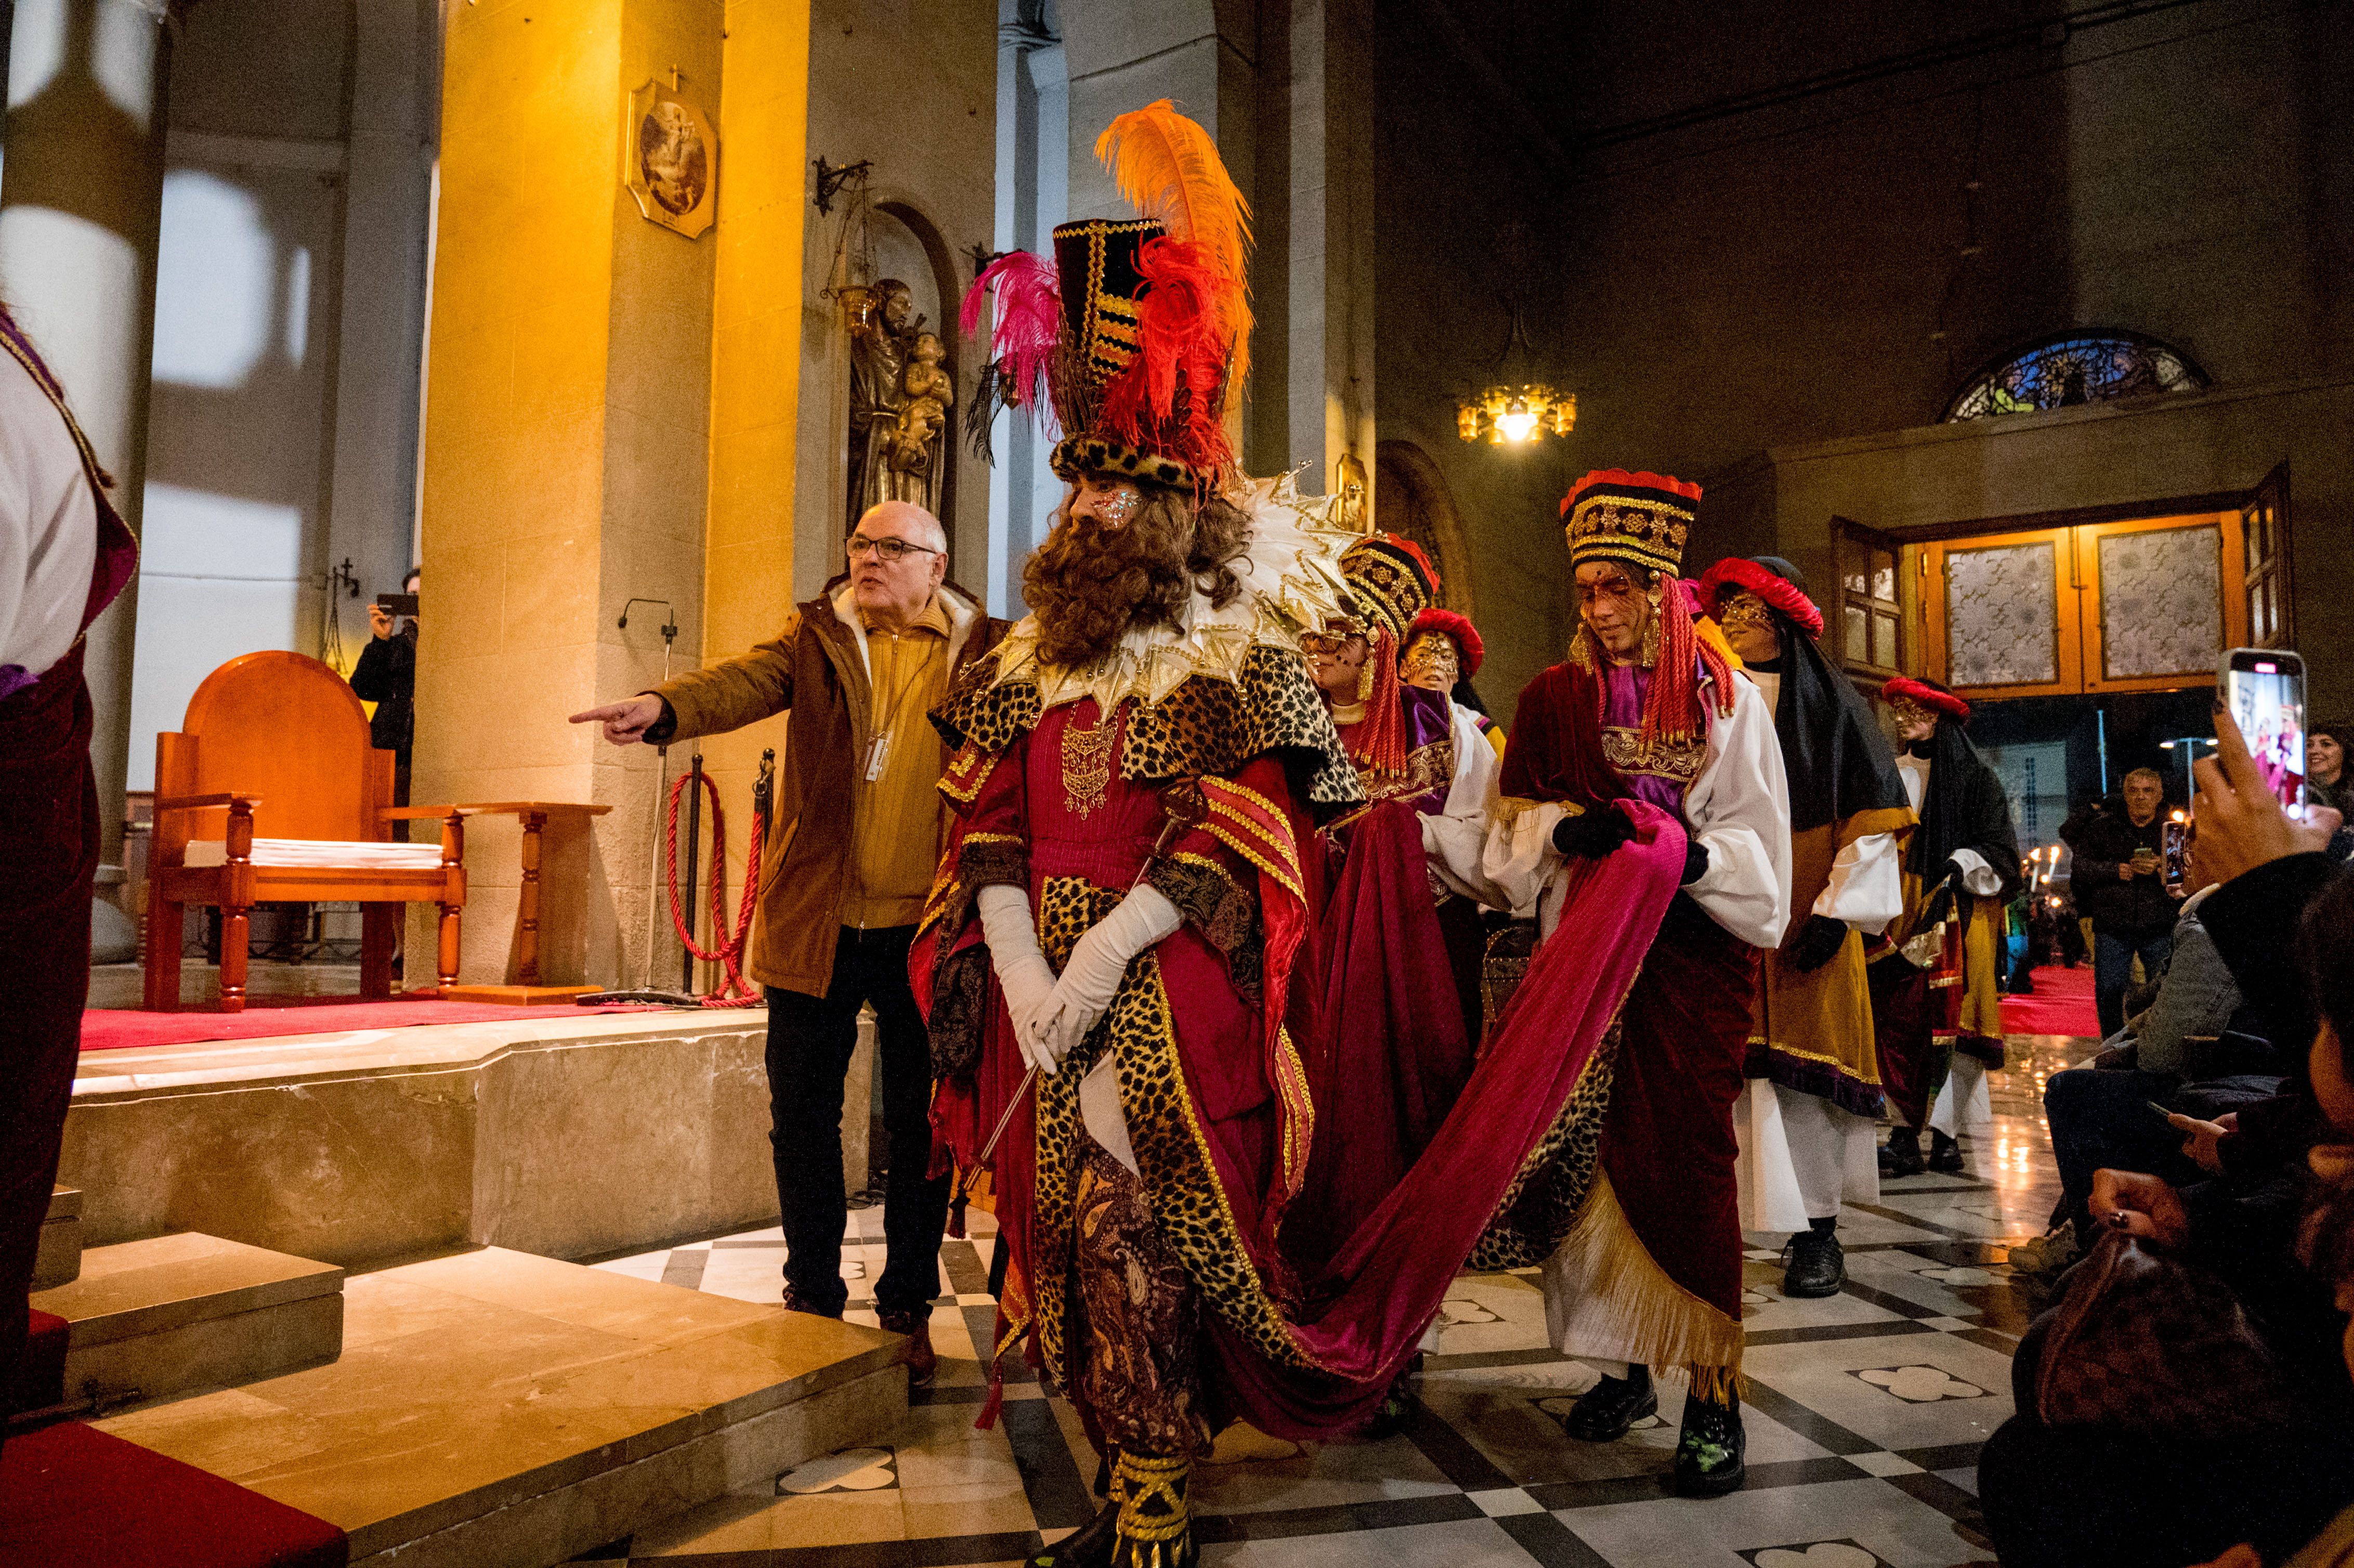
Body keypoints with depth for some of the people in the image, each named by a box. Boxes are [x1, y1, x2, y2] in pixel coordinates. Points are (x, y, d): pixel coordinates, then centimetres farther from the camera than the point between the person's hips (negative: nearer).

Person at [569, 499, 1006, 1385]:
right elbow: (746, 682, -12)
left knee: (920, 1122, 8)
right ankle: (812, 1297, 28)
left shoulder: (982, 652, 5)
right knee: (802, 1114, 9)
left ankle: (908, 1307, 25)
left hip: (925, 927, -1)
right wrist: (664, 709, -32)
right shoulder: (818, 637, 6)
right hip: (816, 920, 1)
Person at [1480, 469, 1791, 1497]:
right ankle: (1624, 1363, 19)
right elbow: (1514, 826, 7)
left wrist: (1690, 855, -19)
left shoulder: (1725, 699, 3)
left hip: (1691, 959, -2)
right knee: (1595, 1153, 3)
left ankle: (1714, 1392, 4)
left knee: (1686, 1160, -6)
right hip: (1583, 958, 2)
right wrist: (1567, 827, -14)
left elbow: (1757, 845, 0)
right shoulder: (1556, 697, 8)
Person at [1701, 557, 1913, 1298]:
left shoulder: (1828, 702, 7)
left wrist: (1837, 908, -9)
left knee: (1806, 1062, -2)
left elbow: (1872, 818, 1)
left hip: (1803, 922, -1)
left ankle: (1817, 1235, 7)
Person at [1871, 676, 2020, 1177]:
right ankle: (1905, 1136, -3)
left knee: (1953, 1021, -5)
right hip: (1901, 919, 3)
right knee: (1899, 1023, -5)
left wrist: (1959, 869, -16)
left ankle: (1946, 1135, 1)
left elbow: (2000, 849, 1)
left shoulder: (1975, 778, 6)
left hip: (1958, 921, -2)